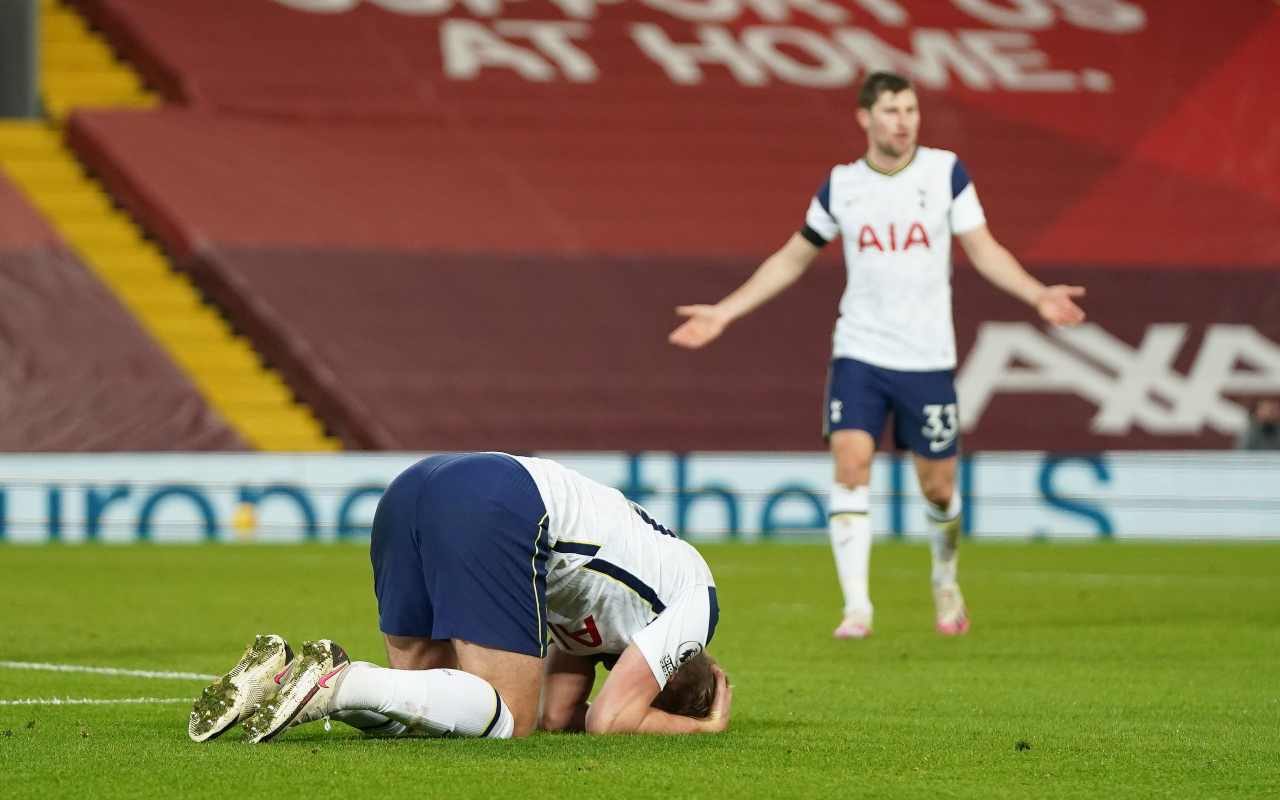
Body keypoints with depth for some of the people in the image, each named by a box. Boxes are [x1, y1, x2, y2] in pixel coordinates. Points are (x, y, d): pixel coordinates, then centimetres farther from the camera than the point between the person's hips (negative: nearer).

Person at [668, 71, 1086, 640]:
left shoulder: (945, 171, -1)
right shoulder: (840, 186, 3)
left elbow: (982, 250, 1)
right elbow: (793, 258, 14)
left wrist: (1038, 295, -15)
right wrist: (723, 312, 10)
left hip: (928, 359, 0)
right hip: (859, 353, 0)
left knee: (938, 485, 6)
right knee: (850, 463, -17)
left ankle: (945, 582, 35)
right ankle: (857, 607, -17)